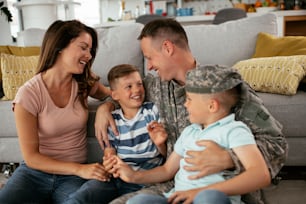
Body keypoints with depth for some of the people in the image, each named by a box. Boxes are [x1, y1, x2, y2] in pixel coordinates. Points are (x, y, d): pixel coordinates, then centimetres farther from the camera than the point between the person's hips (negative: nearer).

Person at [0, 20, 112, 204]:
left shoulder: (86, 81, -2)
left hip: (74, 175, 2)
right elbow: (31, 157, -11)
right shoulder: (29, 94, -13)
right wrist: (79, 168, -23)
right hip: (35, 171, -2)